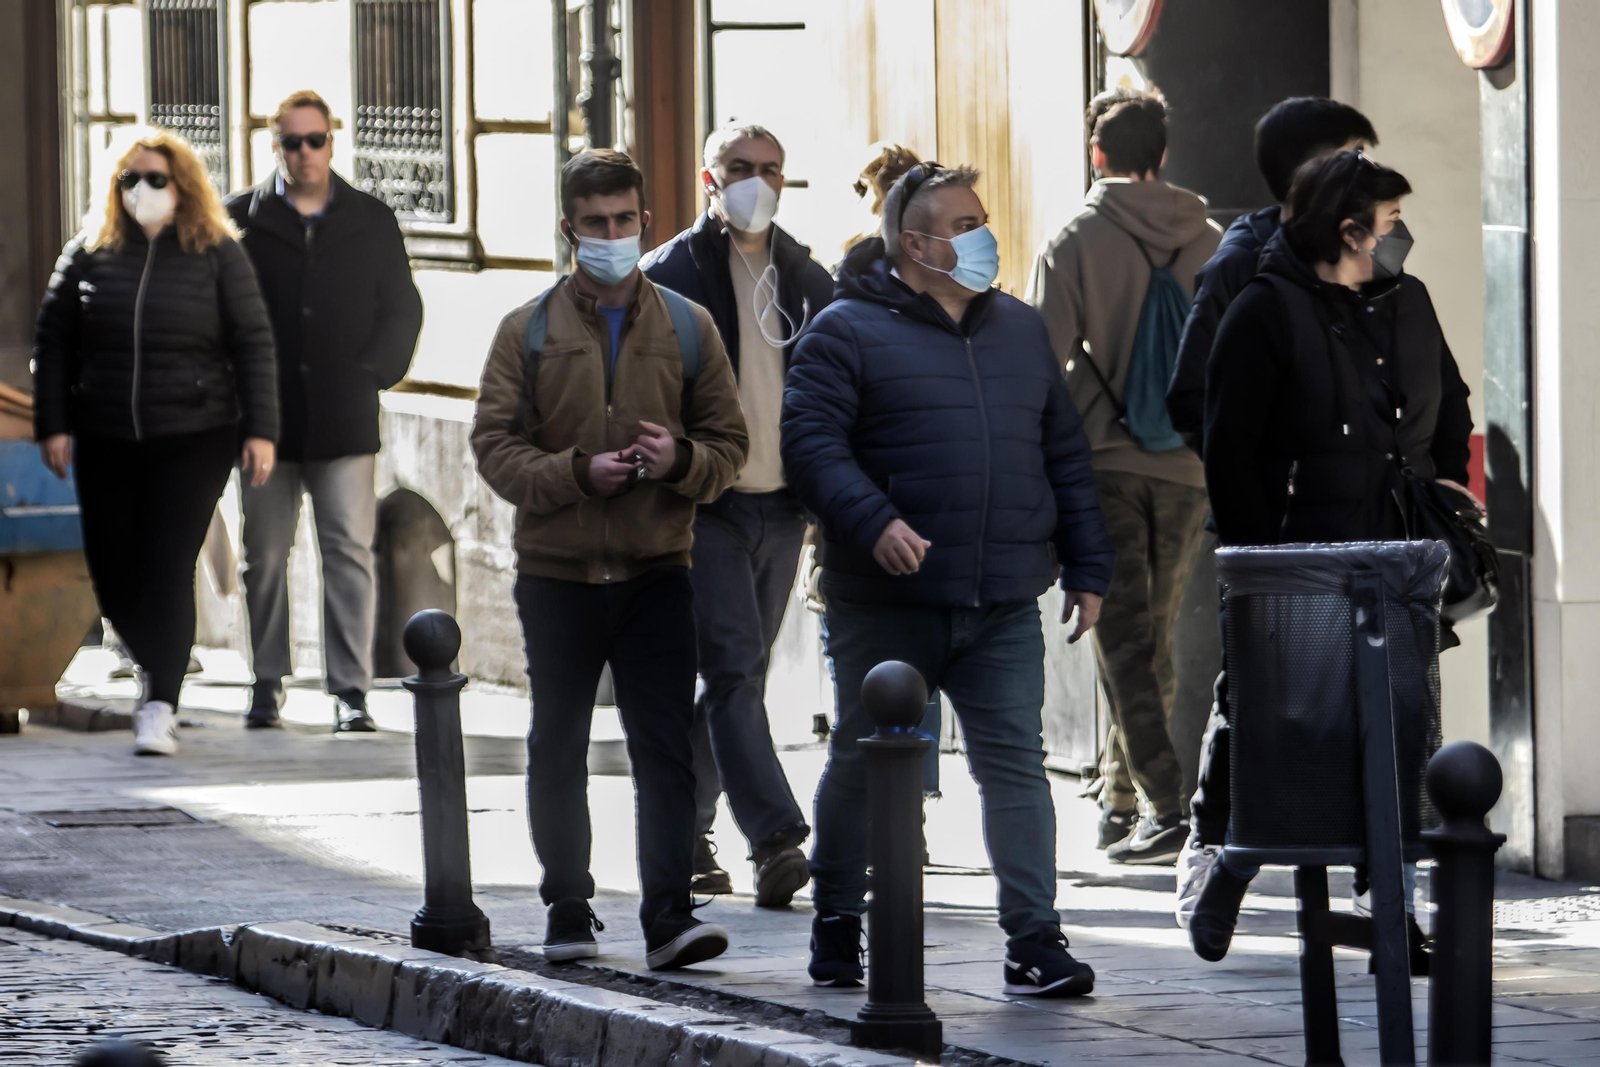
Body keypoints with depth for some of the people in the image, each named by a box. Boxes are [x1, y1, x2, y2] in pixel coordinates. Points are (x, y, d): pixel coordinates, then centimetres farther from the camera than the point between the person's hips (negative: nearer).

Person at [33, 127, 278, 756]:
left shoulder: (217, 255, 1)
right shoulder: (89, 255, 6)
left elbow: (253, 345, 1)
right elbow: (52, 343, 9)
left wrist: (259, 431, -5)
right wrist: (52, 425, 1)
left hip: (194, 440, -3)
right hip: (106, 443, 3)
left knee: (170, 568, -11)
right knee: (114, 574, 6)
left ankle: (161, 707, -11)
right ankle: (160, 670, 30)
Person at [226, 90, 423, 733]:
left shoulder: (371, 222, 9)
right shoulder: (240, 221, 5)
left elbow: (401, 310, 10)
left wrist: (369, 375, -2)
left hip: (345, 419, 0)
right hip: (267, 419, 0)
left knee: (350, 552, -3)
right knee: (265, 554, 5)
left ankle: (351, 689, -1)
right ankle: (268, 681, 15)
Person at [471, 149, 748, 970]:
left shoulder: (686, 327, 8)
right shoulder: (529, 331, 4)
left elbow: (728, 445, 8)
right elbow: (495, 446, -2)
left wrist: (681, 461, -14)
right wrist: (578, 472, -16)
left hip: (656, 571, 0)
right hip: (557, 573, 0)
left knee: (665, 749, -8)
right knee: (558, 752, 8)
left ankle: (669, 916, -11)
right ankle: (568, 912, 19)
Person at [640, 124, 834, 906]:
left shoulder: (803, 276, 13)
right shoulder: (671, 275, -3)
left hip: (781, 508, 6)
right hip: (706, 509, -6)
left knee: (739, 676, 10)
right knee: (733, 671, -14)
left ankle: (684, 828, 21)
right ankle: (775, 838, -22)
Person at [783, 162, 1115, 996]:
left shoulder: (1019, 329, 16)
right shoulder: (849, 331, -3)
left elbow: (1064, 453, 18)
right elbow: (810, 441, -12)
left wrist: (1086, 567, 13)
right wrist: (872, 521, -26)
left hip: (1005, 607, 4)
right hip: (887, 603, -4)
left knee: (1015, 762, -4)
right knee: (865, 763, 8)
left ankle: (1034, 939, -3)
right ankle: (837, 926, 22)